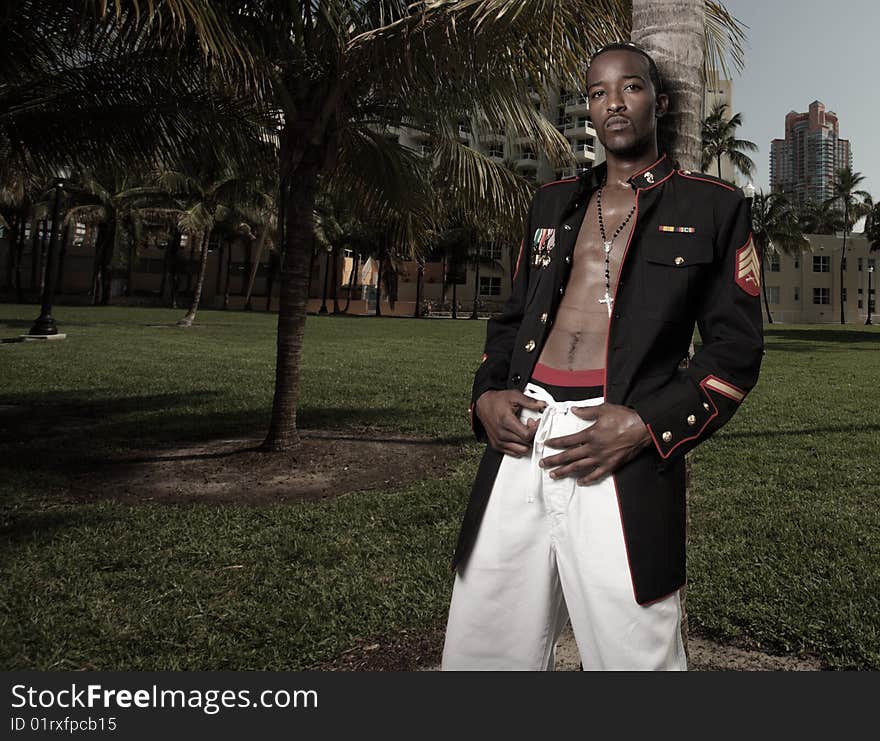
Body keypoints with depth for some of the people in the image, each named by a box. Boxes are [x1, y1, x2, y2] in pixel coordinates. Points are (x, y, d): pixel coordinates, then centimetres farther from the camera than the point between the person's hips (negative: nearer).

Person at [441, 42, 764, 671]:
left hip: (626, 465, -3)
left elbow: (736, 349, 4)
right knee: (480, 652, 8)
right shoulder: (553, 202, 21)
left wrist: (648, 426, -12)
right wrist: (487, 395, 4)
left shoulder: (713, 206, 9)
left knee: (634, 656, 2)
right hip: (519, 443, 4)